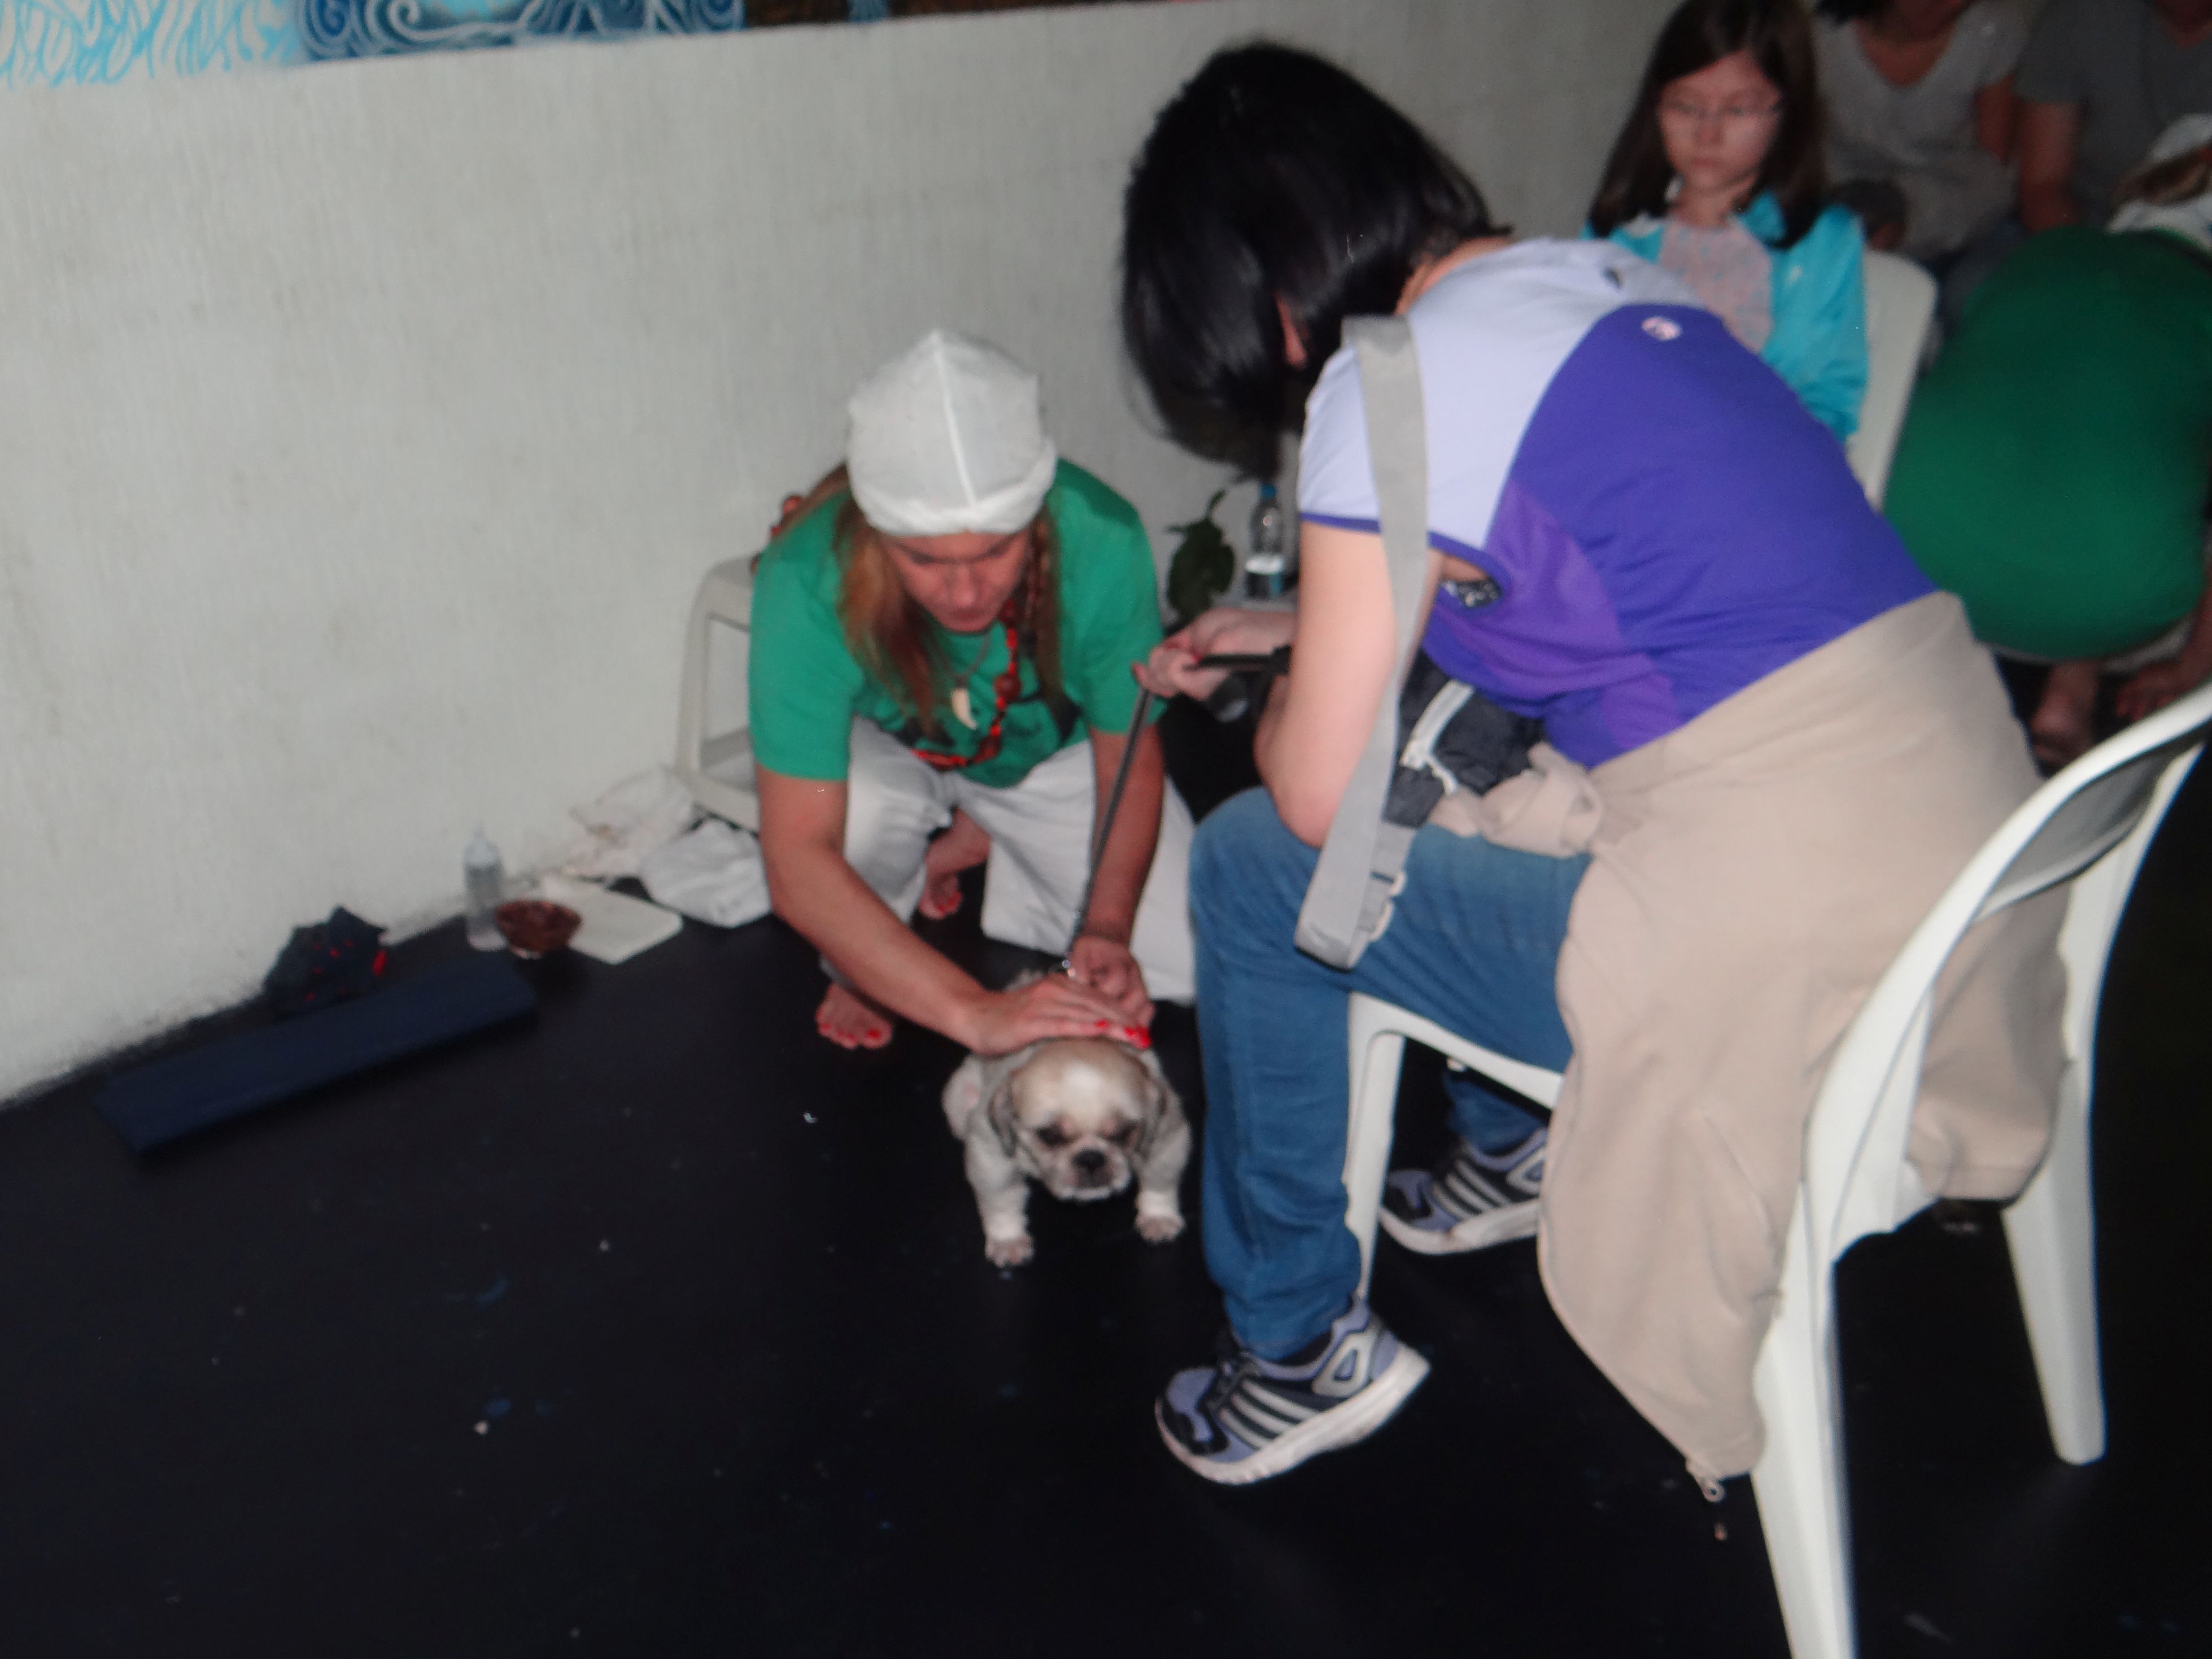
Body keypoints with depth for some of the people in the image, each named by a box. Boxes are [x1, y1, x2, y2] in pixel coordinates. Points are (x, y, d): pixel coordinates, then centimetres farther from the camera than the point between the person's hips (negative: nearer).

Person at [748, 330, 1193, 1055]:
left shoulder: (1101, 540, -35)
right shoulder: (806, 580, -38)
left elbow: (1132, 762, -19)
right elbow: (797, 864, -41)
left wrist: (1107, 929, -33)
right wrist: (973, 1013, -49)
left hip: (1049, 749, 2)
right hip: (879, 745, -2)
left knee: (1182, 961, -9)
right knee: (862, 813, -37)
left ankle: (984, 847, 18)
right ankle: (858, 974, 0)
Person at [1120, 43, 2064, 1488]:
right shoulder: (1598, 275, 13)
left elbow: (1319, 799, -11)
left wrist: (1282, 719, 12)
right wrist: (1297, 632, 33)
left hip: (1790, 940, -9)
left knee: (1254, 864, 5)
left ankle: (1300, 1350, 21)